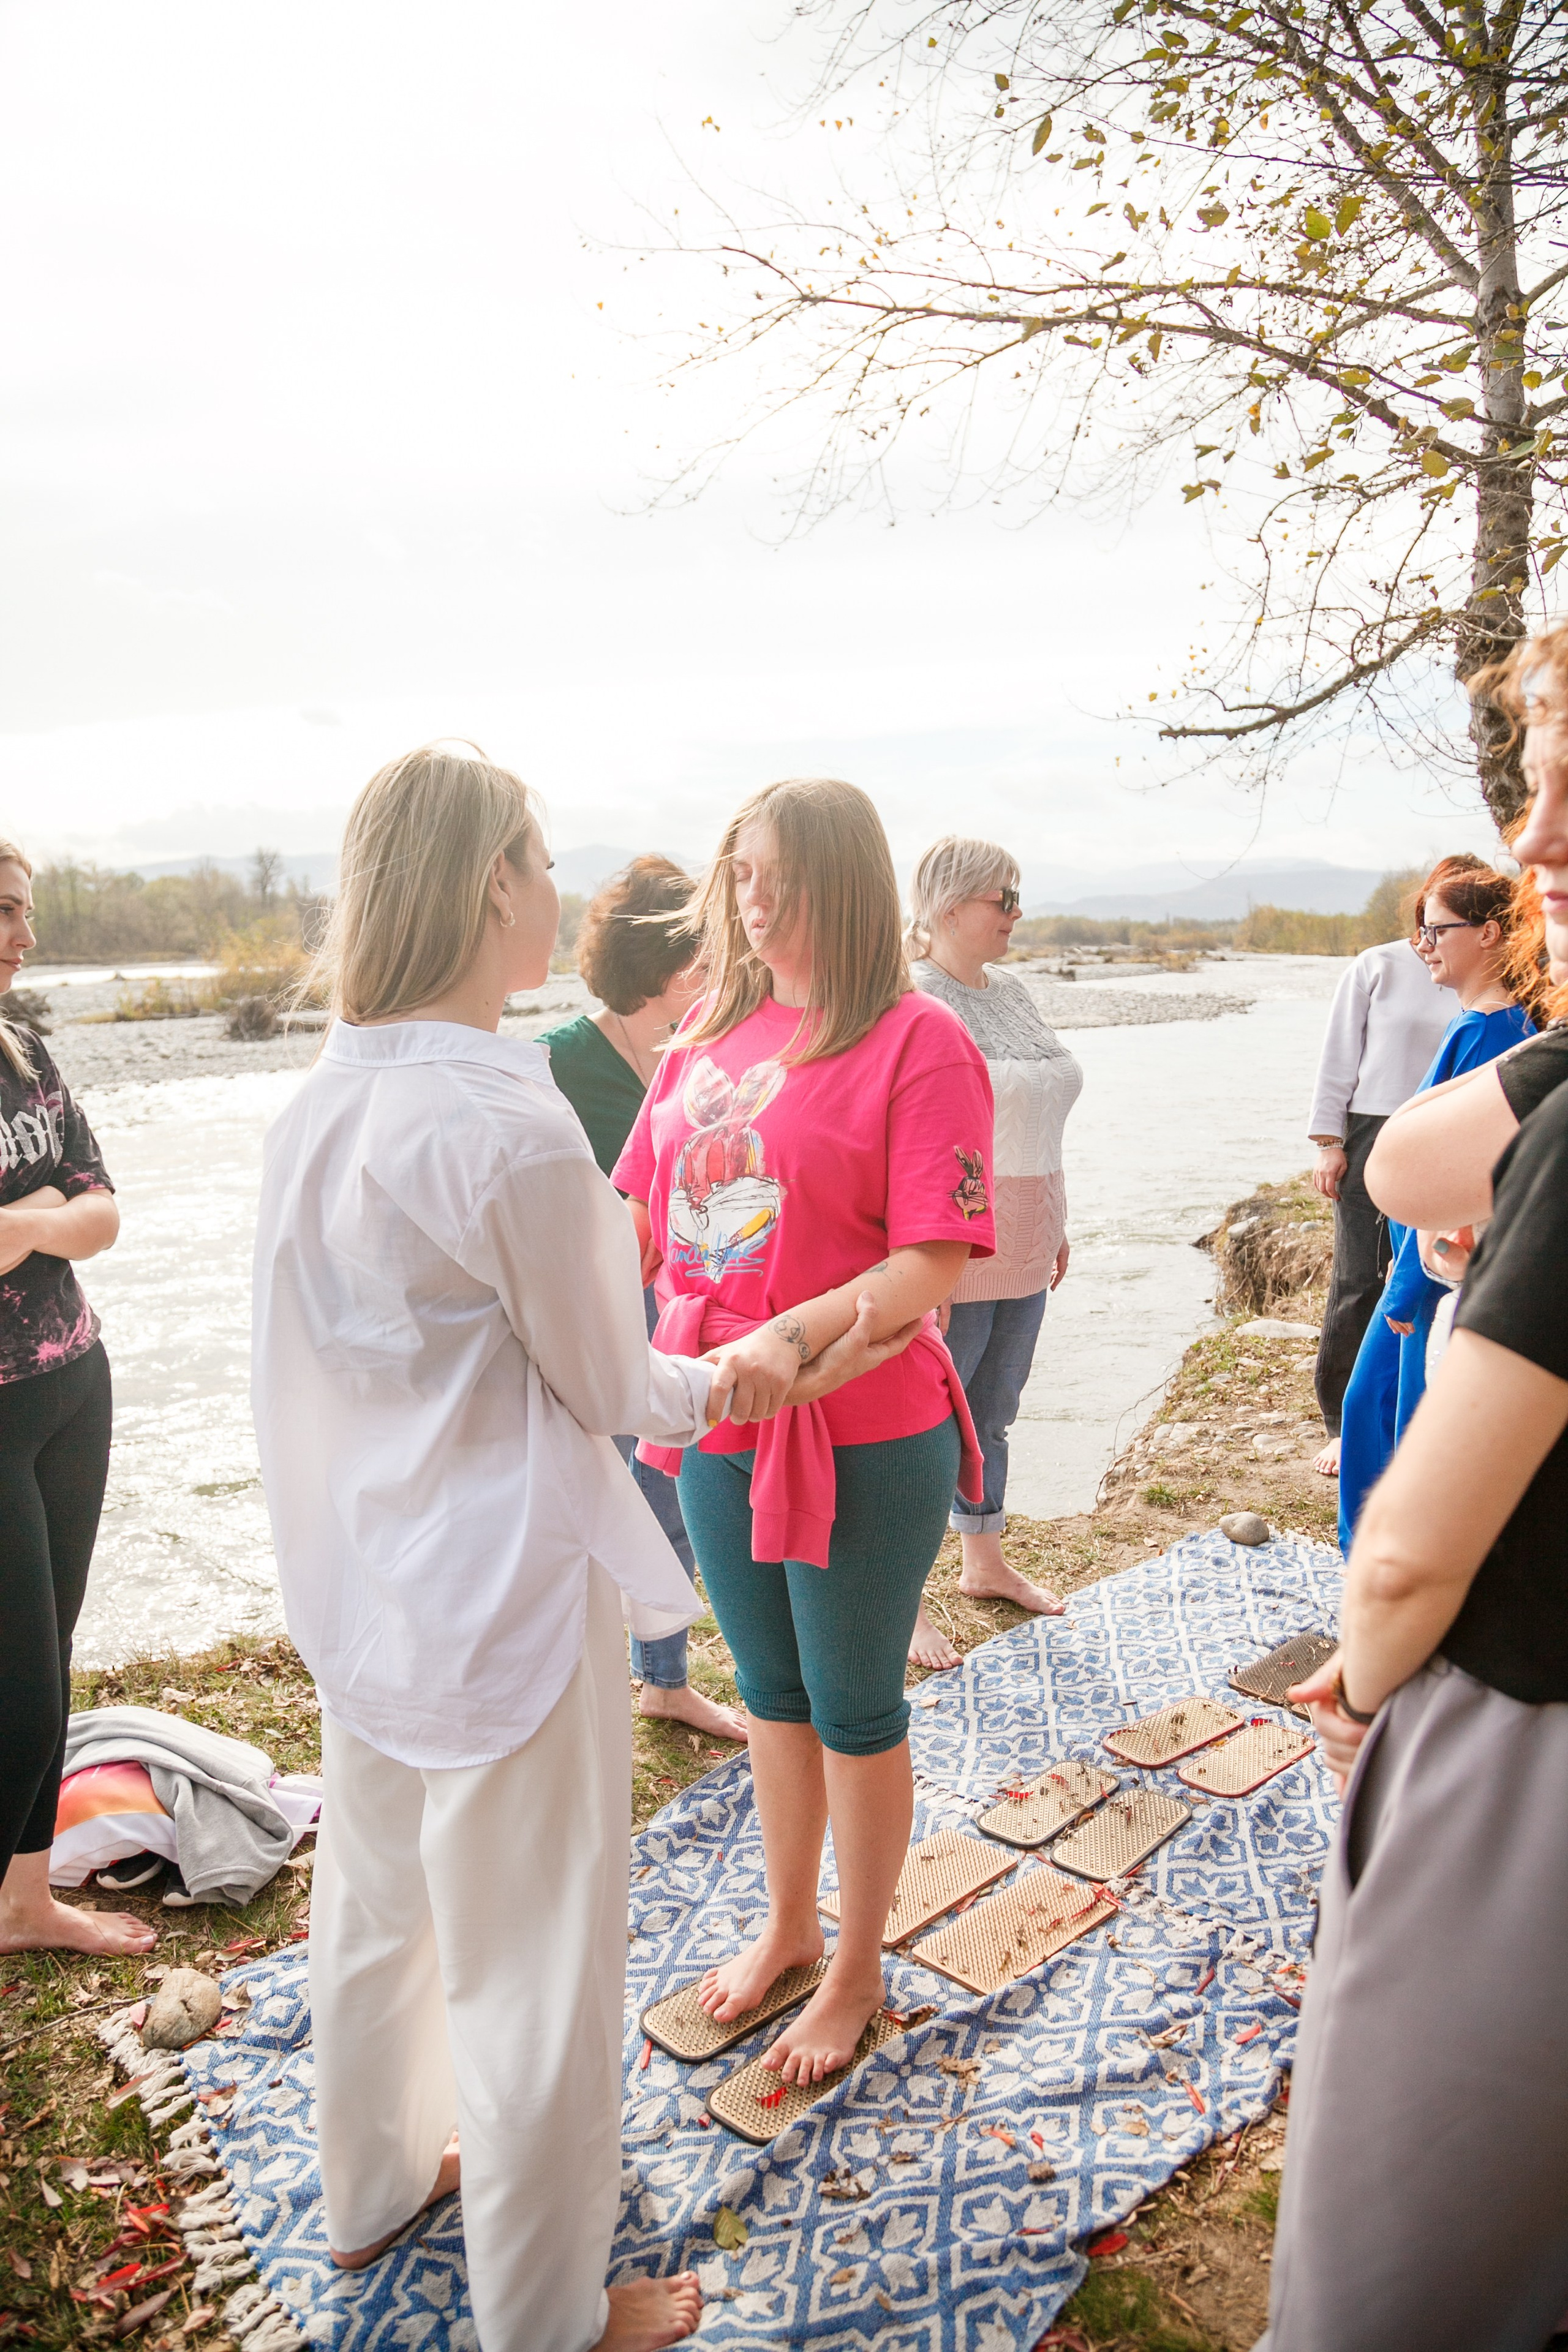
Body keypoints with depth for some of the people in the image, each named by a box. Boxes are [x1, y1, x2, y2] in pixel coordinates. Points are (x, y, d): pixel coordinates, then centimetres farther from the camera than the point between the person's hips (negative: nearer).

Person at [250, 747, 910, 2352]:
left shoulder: (321, 1101, 0)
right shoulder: (507, 1121, -25)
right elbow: (608, 1390, -14)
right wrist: (740, 1378, 4)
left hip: (363, 1585, 8)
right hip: (503, 1599, -8)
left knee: (376, 1900, 27)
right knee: (533, 1963, 12)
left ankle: (374, 2186, 52)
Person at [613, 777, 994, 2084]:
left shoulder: (918, 1043, -13)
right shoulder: (710, 1037, 6)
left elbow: (934, 1264, -19)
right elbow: (643, 1214, 10)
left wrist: (794, 1335, -31)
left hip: (863, 1440, -6)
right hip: (715, 1431, 6)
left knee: (855, 1710, 13)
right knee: (773, 1694, 23)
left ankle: (858, 1973, 37)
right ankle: (787, 1929, 46)